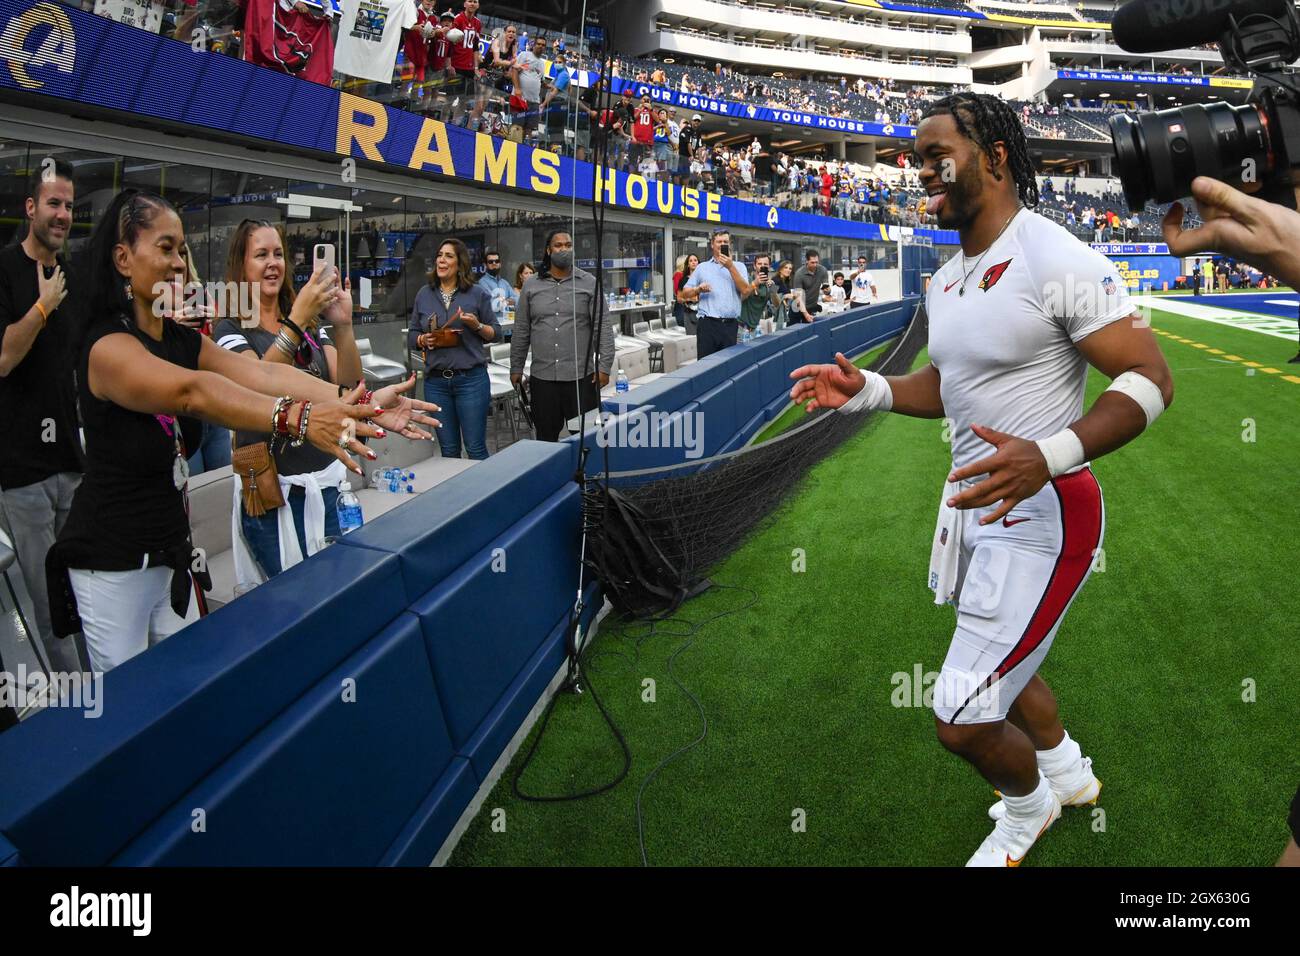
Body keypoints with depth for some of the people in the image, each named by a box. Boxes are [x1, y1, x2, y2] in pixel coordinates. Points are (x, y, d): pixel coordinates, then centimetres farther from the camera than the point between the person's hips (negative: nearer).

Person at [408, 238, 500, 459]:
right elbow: (411, 336, 15)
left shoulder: (477, 294, 2)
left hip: (471, 378, -3)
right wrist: (424, 340, -6)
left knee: (476, 448, -1)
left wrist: (477, 326, -14)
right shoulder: (424, 294, 10)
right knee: (448, 450, 8)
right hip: (436, 381, 3)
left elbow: (495, 332, 6)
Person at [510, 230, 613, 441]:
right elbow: (521, 331, 12)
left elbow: (602, 329, -2)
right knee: (545, 437, 10)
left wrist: (604, 366, -9)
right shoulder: (531, 286, 8)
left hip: (582, 376, -2)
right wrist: (516, 368, 10)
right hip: (542, 377, 2)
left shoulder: (589, 283, 2)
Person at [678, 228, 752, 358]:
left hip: (730, 325, 1)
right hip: (707, 324, 0)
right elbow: (685, 293, 13)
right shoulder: (702, 267, 13)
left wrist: (731, 267, -8)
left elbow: (745, 291, -4)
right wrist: (698, 289, -8)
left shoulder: (739, 266, 12)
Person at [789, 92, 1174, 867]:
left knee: (962, 721, -5)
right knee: (1000, 659, 26)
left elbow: (1151, 379, -19)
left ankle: (1029, 803, 30)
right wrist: (866, 390, 3)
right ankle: (1069, 773, 55)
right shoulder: (947, 280, 9)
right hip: (973, 495, 9)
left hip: (1042, 512, -9)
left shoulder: (1056, 260, -18)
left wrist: (1048, 457, -34)